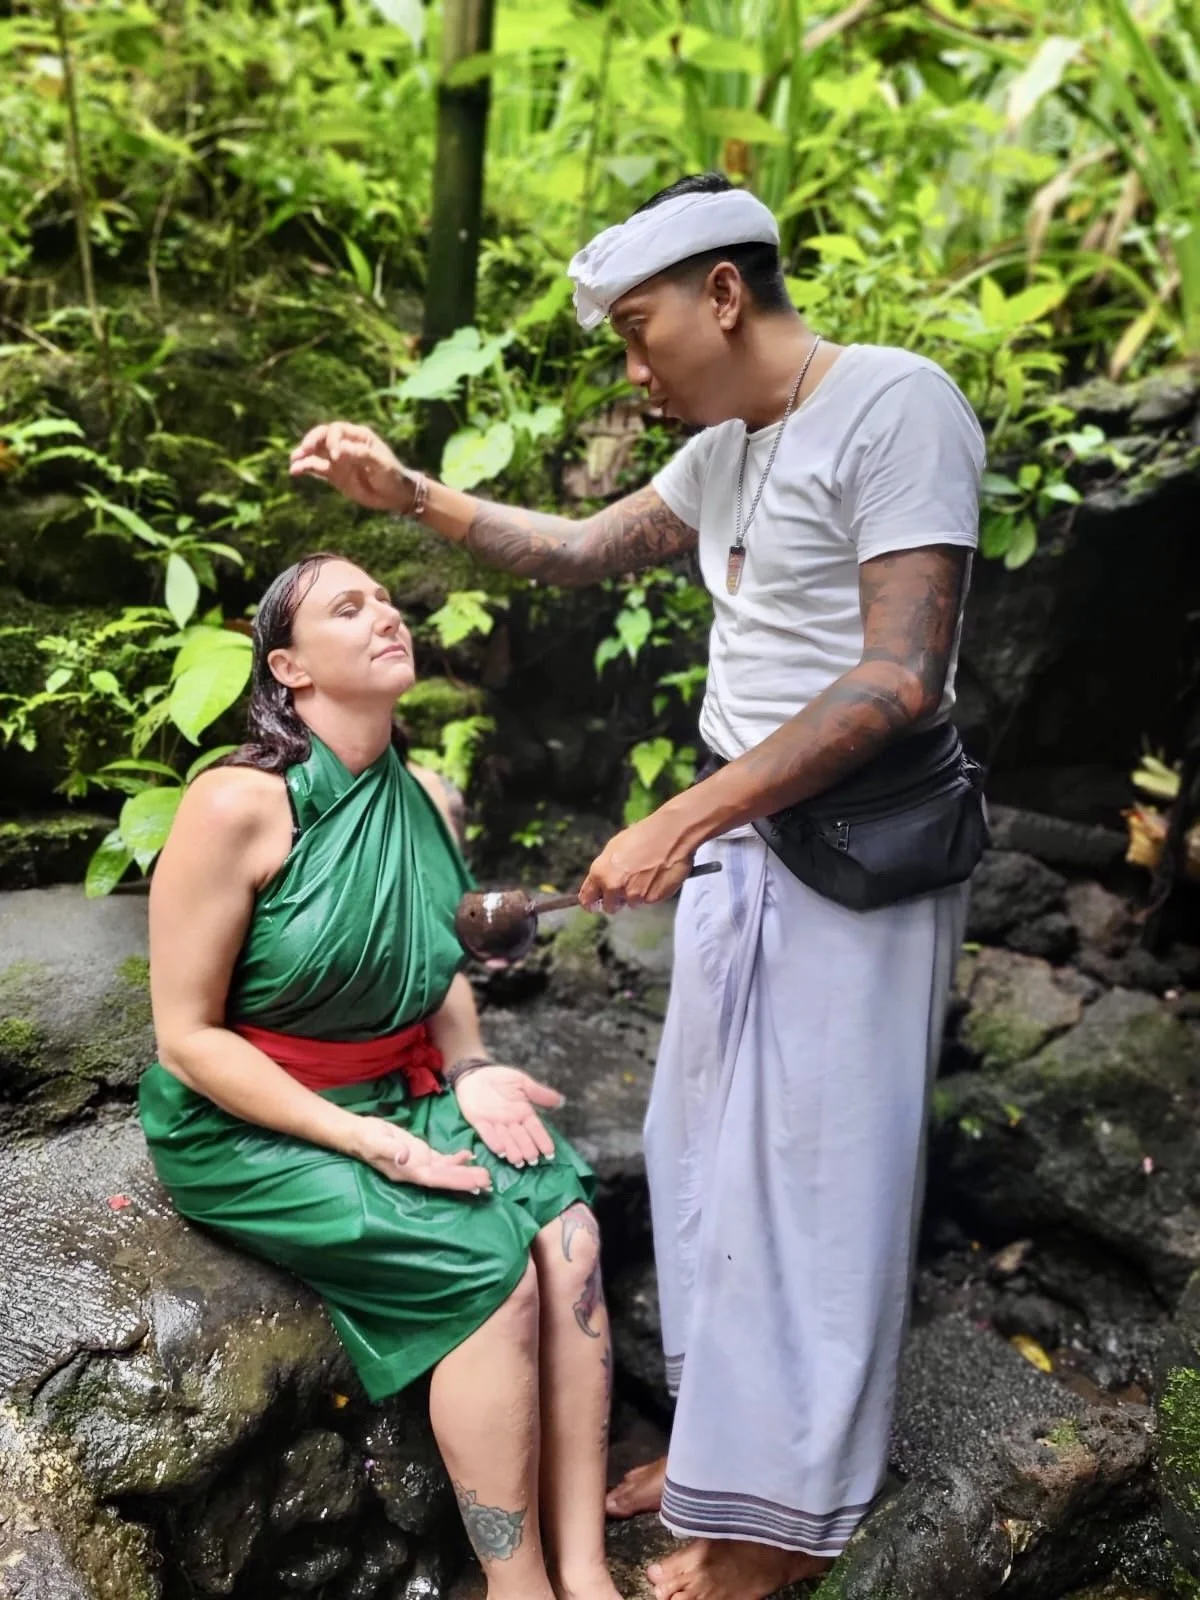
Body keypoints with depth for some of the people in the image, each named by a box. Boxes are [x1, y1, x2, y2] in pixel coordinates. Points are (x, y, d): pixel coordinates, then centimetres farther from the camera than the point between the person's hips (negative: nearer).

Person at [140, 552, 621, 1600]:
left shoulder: (429, 799, 2)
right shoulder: (238, 806, -19)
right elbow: (186, 1037, -17)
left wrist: (471, 1072, -4)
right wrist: (363, 1140, -23)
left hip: (401, 1096, 6)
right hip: (249, 1125, -6)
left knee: (569, 1226, -17)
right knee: (488, 1263, -22)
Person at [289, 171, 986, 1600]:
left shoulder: (895, 406, -15)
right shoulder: (727, 447, 12)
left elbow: (902, 680, -23)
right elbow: (585, 550, 24)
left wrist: (681, 821, -24)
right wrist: (407, 493, 13)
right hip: (738, 835, 9)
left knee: (806, 1172, 1)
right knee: (706, 1146, 14)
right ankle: (727, 1432, 31)